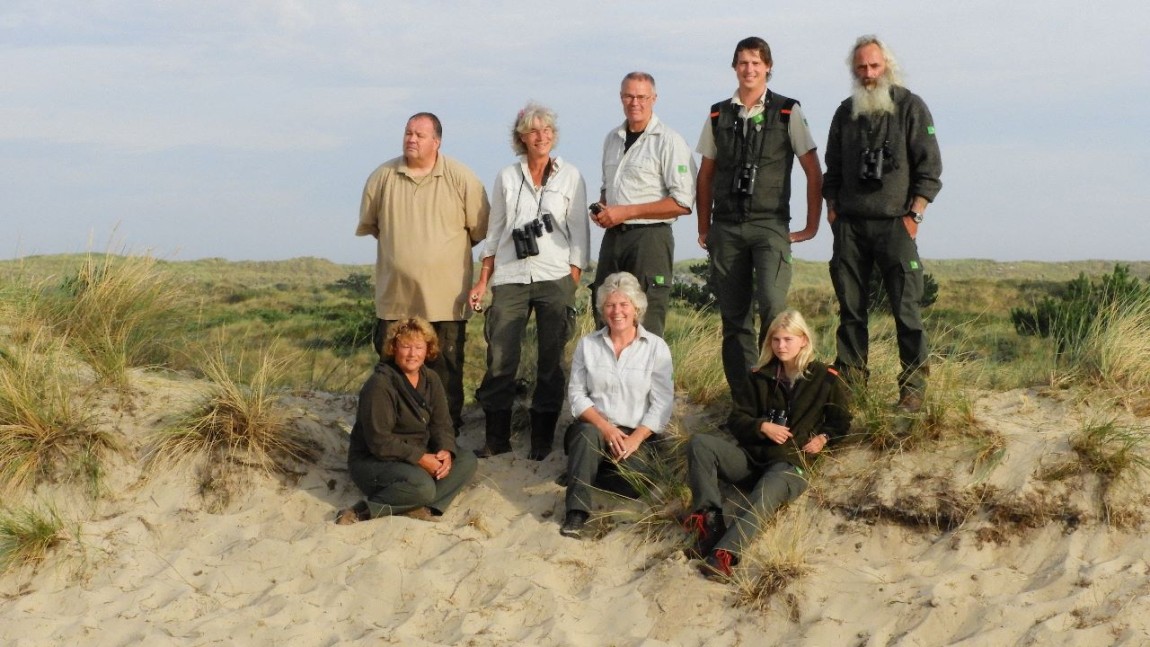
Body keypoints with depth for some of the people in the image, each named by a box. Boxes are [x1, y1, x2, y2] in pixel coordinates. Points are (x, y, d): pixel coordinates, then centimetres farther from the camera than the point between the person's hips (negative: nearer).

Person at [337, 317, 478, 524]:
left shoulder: (431, 380, 5)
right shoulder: (380, 384, -19)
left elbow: (441, 424, 5)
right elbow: (379, 442, -23)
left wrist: (445, 451, -17)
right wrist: (420, 458, -25)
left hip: (418, 456, 8)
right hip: (372, 461, -8)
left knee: (467, 461, -10)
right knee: (423, 485, -35)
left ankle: (418, 507, -23)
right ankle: (362, 512, -21)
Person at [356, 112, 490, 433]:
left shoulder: (461, 178, -6)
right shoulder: (382, 177, 3)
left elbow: (480, 230, 0)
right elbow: (369, 224, 16)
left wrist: (447, 246, 7)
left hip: (446, 297, -3)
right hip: (395, 296, 3)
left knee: (447, 373, 4)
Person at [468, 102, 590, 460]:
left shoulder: (570, 176, 6)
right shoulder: (506, 177, 10)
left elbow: (579, 231, 4)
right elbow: (494, 232, 12)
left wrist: (574, 281, -4)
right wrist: (482, 282, 7)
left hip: (555, 278, -1)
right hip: (510, 278, 1)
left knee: (551, 361, 1)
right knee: (500, 360, -2)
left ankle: (542, 439, 10)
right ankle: (497, 437, 9)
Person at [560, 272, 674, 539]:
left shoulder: (656, 347, 0)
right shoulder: (587, 344, 6)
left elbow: (662, 404, -5)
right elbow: (576, 394, 1)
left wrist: (633, 440, -17)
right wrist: (606, 427, -15)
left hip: (637, 434, 0)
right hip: (595, 428, 1)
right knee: (588, 433, -35)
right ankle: (576, 513, -32)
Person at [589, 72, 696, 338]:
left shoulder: (669, 142, -8)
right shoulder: (612, 139, 14)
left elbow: (683, 203, -15)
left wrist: (626, 212, -16)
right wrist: (601, 208, 5)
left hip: (649, 238, -7)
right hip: (612, 236, 7)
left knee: (647, 326, -5)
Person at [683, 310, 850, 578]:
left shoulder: (826, 379, 7)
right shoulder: (761, 377, 14)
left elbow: (841, 422, 17)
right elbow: (736, 419, 13)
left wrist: (823, 438, -4)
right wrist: (762, 426, -8)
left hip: (790, 462, -4)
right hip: (751, 455, 4)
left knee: (766, 495, -39)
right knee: (699, 443, -23)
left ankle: (724, 553, -56)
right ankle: (710, 518, -33)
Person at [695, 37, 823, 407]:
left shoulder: (787, 112, 1)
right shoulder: (718, 115, 10)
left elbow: (813, 172, 3)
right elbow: (706, 174, 16)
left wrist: (811, 226, 2)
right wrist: (704, 228, 13)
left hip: (770, 225, -3)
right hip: (726, 227, 3)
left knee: (772, 305, -21)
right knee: (734, 317, 5)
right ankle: (742, 399, 13)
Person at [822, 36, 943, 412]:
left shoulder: (910, 107, 1)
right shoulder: (845, 113, 15)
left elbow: (930, 166, -2)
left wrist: (914, 215, -8)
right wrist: (832, 209, 9)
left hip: (895, 224, -4)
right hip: (849, 225, 4)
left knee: (906, 308, -7)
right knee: (850, 307, 6)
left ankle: (913, 387, -2)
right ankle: (850, 381, 14)